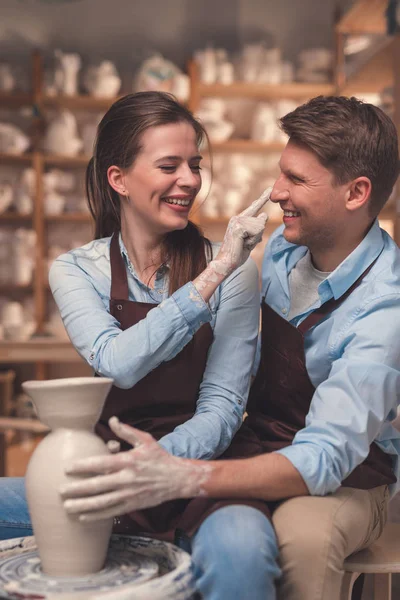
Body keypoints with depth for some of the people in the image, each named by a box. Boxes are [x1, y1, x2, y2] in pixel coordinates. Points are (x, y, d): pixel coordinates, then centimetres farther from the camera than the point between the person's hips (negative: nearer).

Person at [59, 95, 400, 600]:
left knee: (304, 530, -39)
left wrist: (181, 478, -45)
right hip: (259, 448, 6)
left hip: (348, 475, -5)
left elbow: (326, 457, -32)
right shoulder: (284, 243, -1)